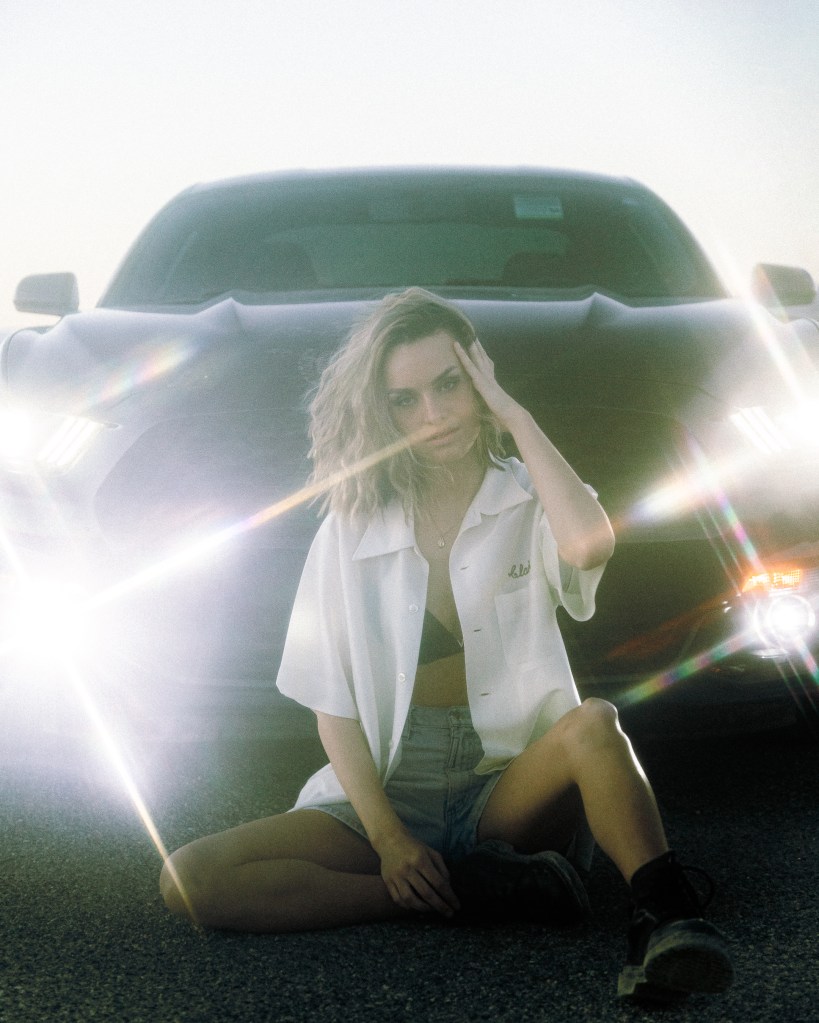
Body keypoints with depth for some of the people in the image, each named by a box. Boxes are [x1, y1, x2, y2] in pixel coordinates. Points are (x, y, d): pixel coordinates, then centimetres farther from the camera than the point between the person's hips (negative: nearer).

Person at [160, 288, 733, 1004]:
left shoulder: (526, 503, 3)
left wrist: (515, 416, -11)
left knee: (593, 724, -35)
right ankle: (485, 887, -23)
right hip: (389, 788, 2)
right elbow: (334, 707, 3)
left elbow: (591, 545, -24)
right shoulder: (351, 529, 7)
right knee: (190, 879, -24)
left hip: (510, 785, -2)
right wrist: (387, 837, -13)